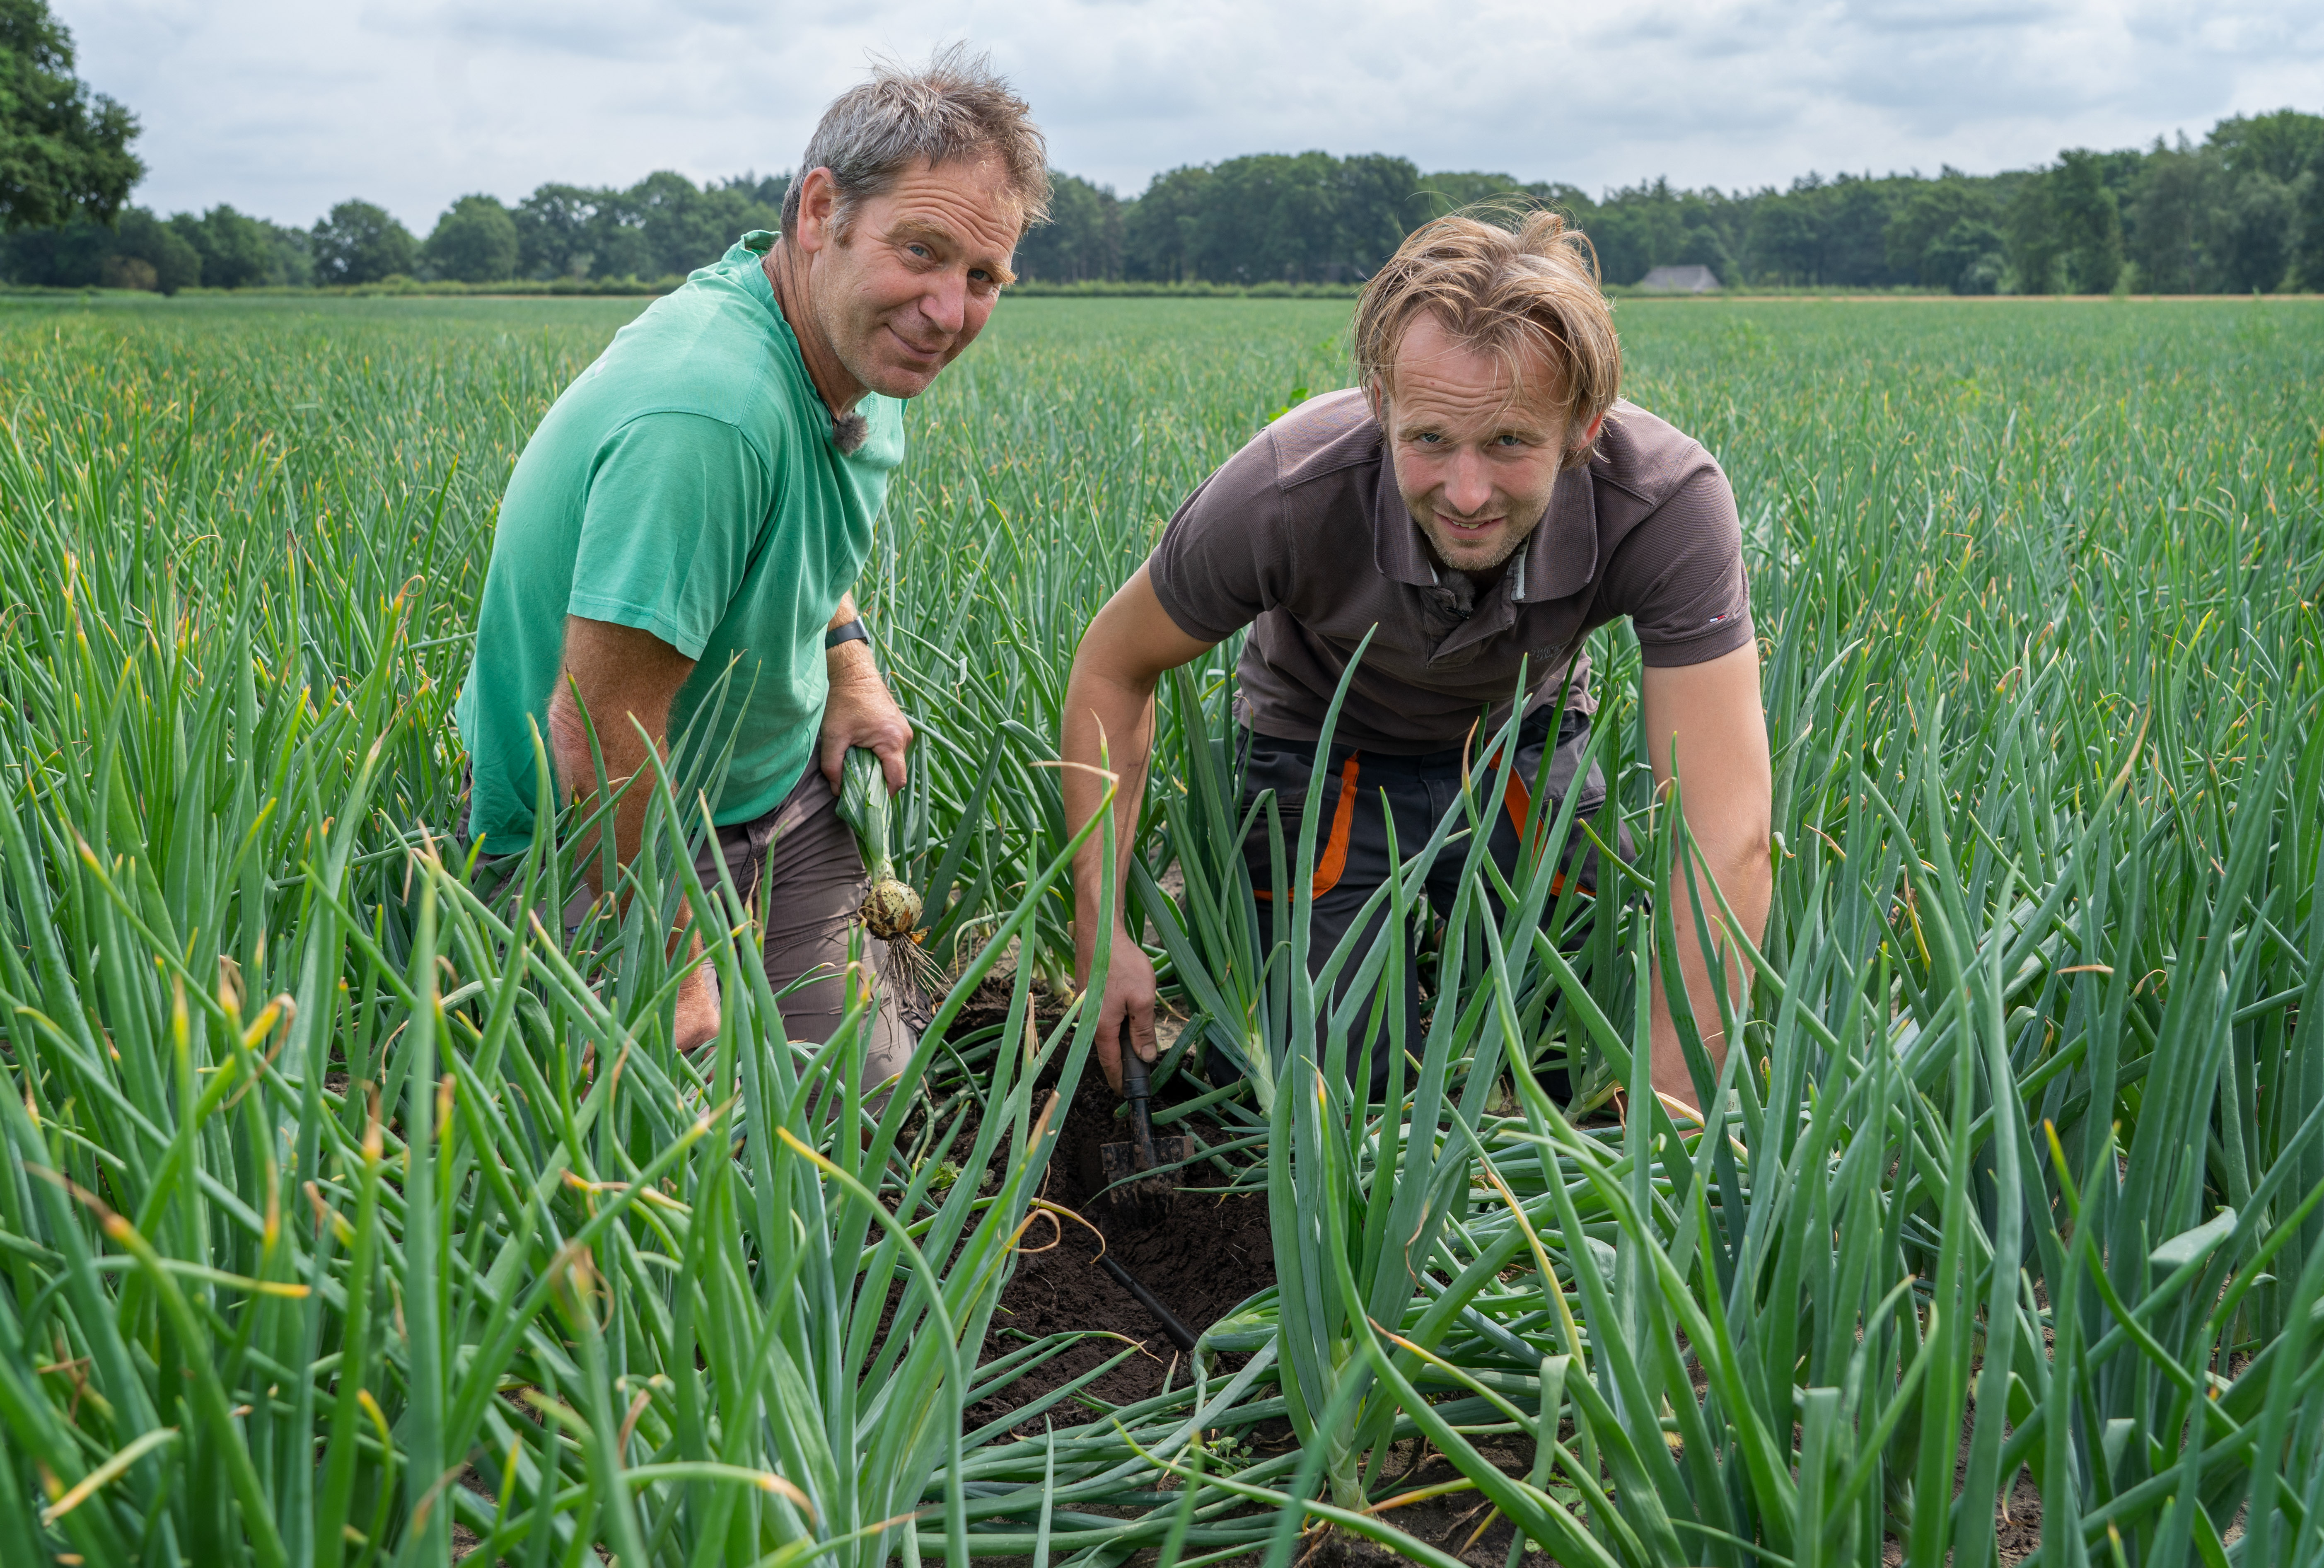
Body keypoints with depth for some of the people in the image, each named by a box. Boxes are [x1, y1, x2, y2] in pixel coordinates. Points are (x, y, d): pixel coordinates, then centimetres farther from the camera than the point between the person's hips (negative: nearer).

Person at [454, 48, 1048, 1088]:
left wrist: (848, 659, 3)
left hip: (783, 792, 8)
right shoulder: (708, 411, -35)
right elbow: (598, 730, -32)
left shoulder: (859, 354, -4)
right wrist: (671, 975, -23)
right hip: (615, 843, -8)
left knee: (869, 1082, 12)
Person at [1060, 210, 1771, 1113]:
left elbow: (1729, 834, -36)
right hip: (1328, 757, -1)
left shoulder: (1671, 504, -35)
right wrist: (1101, 929, -22)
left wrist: (1672, 1109, -42)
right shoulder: (1283, 497, -36)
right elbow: (1113, 670, -17)